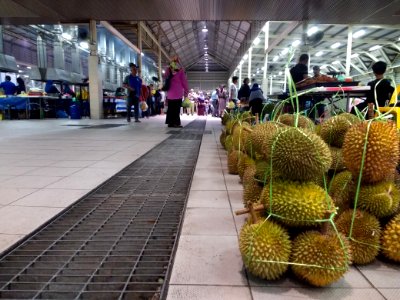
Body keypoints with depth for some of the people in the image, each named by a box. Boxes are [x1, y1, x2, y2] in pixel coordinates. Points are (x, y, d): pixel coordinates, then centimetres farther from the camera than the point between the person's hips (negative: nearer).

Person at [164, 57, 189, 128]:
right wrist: (186, 91, 5)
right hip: (178, 93, -3)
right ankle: (176, 123, -4)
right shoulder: (181, 70, 0)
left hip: (170, 92, 3)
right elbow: (184, 81, 2)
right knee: (177, 108, -3)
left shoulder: (168, 69, 9)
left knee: (170, 108, 7)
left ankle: (170, 122, 8)